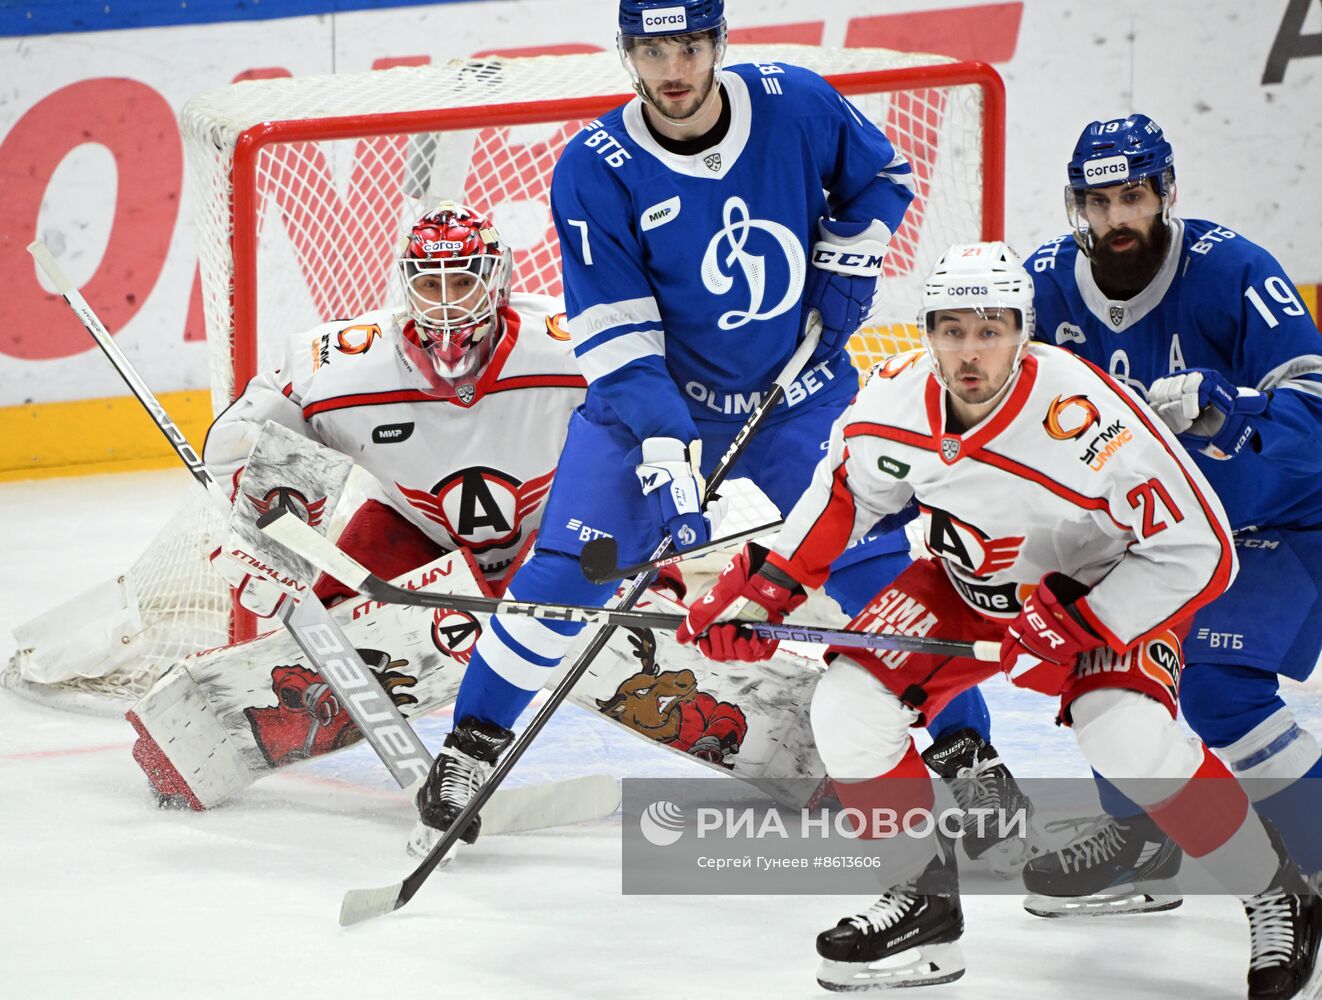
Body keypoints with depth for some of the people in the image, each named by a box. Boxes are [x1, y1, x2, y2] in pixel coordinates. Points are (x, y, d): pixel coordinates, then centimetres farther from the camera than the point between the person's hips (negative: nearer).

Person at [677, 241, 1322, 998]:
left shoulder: (1085, 417, -37)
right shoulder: (897, 398, -20)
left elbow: (1200, 550, -30)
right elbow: (843, 494, 3)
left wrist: (1078, 625, -31)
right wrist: (765, 592, -3)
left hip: (1106, 586, -6)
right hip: (970, 582, 6)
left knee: (1130, 741, -30)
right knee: (849, 706, -10)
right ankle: (926, 904, 9)